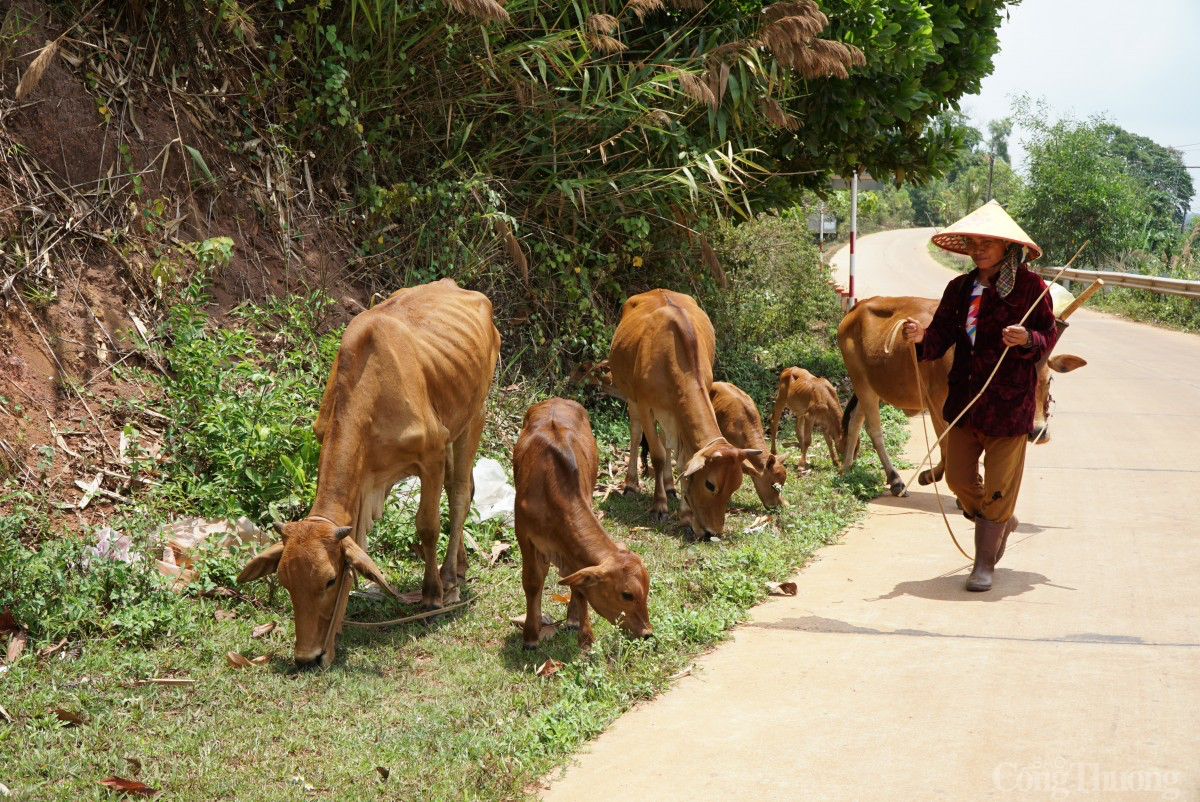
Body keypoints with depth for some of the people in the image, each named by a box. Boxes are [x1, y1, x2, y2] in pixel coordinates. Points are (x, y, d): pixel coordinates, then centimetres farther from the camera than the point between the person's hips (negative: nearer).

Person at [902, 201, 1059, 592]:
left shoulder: (1029, 286, -6)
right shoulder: (960, 288, 7)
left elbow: (1049, 335, -4)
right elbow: (941, 337, 2)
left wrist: (1027, 340, -26)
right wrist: (921, 338, -20)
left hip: (1009, 400, -5)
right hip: (964, 397, 5)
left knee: (998, 485, 2)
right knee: (958, 477, 10)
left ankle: (984, 565, 14)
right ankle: (1001, 523, 39)